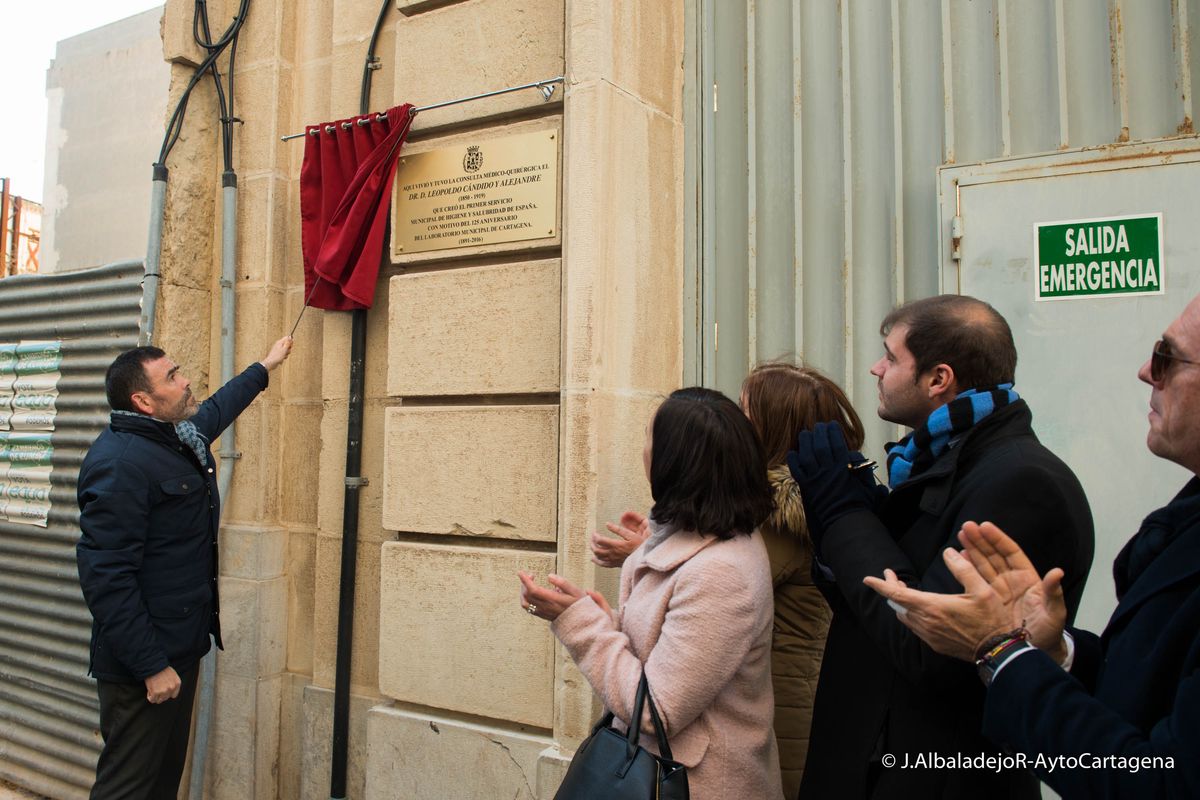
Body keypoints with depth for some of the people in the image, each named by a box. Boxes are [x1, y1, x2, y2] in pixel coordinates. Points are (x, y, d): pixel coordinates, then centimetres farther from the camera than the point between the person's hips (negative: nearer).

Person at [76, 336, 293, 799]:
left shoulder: (180, 436, 8)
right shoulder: (118, 462, -21)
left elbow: (218, 408, 32)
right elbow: (106, 577, -25)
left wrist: (265, 367, 44)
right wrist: (152, 666, -23)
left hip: (182, 646, 9)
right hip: (144, 662, -9)